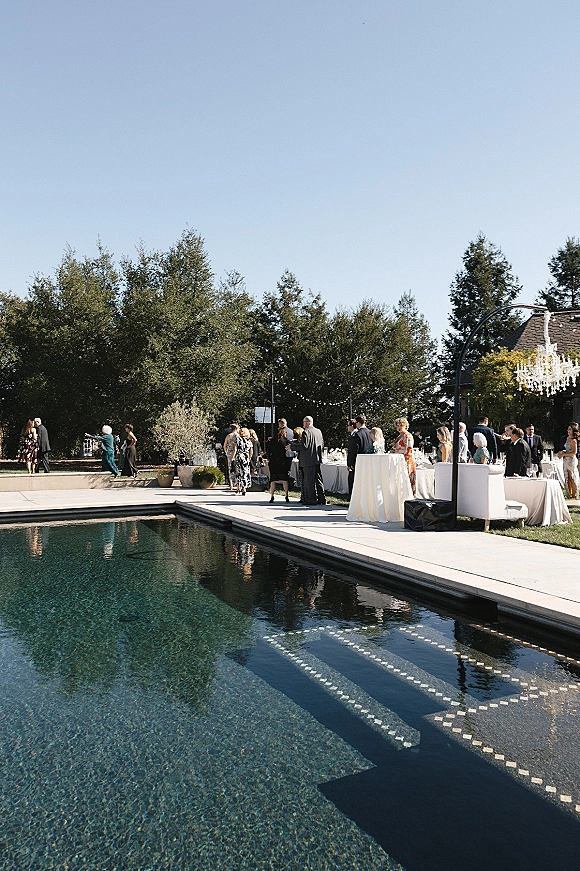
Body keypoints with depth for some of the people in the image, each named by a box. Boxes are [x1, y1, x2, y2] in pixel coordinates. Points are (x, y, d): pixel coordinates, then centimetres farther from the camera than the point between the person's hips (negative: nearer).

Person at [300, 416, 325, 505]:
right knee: (318, 479, 12)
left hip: (308, 460, -8)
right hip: (317, 459, 8)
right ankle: (322, 499, 16)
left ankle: (312, 500, 1)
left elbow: (303, 446, -18)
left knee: (310, 481, -2)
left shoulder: (306, 432, -13)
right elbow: (322, 444, 16)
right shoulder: (318, 431, 11)